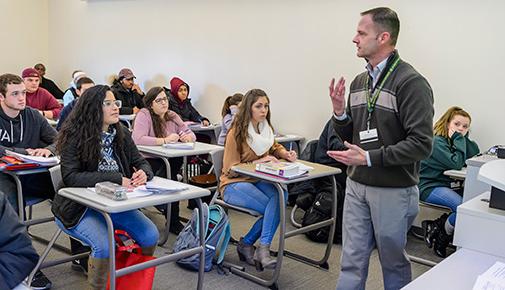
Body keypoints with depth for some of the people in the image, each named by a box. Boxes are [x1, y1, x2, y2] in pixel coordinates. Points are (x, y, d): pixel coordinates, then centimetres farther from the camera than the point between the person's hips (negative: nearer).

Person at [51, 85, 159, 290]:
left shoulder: (121, 134, 2)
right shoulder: (75, 137, -14)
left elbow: (140, 162, 6)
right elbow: (70, 177, -24)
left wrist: (143, 173, -20)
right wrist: (115, 178, -31)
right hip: (80, 207, -5)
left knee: (151, 235, -13)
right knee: (104, 245, -29)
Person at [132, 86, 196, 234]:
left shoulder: (172, 116, 10)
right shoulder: (144, 115, -8)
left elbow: (191, 134, 12)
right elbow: (137, 139, -25)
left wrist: (188, 136, -14)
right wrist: (165, 140, -27)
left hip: (168, 161, 6)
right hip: (147, 161, -6)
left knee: (181, 161, -27)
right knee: (170, 177, -31)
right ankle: (174, 223, -17)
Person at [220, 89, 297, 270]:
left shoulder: (266, 129, 5)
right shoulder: (236, 133, -13)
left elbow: (274, 147, 24)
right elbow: (231, 169, -11)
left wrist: (286, 154, 0)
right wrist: (258, 162, -21)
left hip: (257, 180, 6)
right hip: (234, 184, -6)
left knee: (281, 194, -27)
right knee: (275, 205, -27)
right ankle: (263, 249, -16)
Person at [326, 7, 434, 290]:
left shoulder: (411, 82, -13)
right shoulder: (359, 82, 8)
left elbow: (421, 144, -19)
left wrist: (369, 158, -21)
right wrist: (339, 112, -5)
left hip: (393, 190, -6)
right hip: (357, 186, 6)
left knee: (394, 261, 13)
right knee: (352, 261, 11)